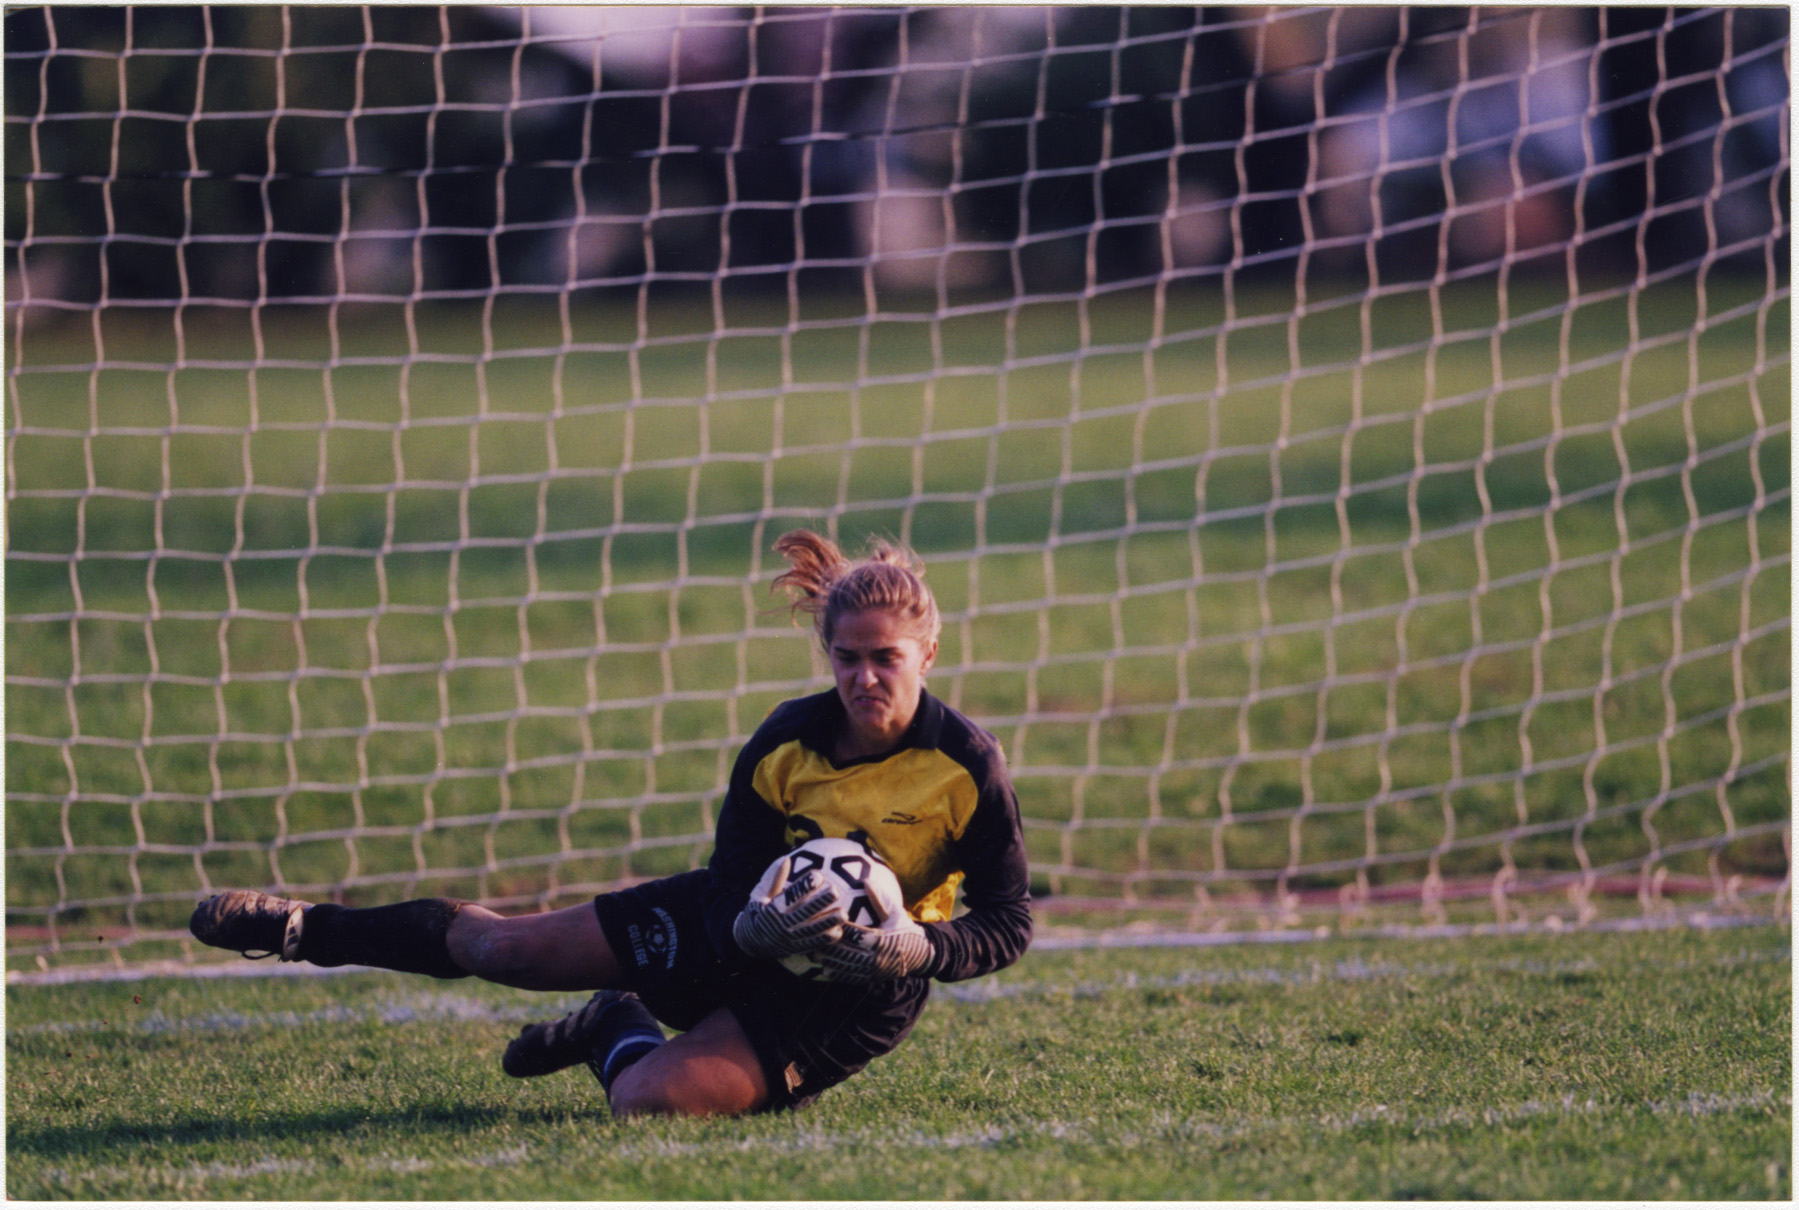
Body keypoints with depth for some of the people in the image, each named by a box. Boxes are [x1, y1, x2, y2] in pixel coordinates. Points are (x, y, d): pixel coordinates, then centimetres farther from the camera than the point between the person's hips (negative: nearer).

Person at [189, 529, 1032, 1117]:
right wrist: (755, 926, -35)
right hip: (747, 928, 4)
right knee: (499, 946, 10)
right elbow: (726, 891, -10)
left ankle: (619, 1037, 15)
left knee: (647, 1100, -23)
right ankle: (306, 931, 36)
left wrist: (916, 948, -34)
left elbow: (1008, 923, -14)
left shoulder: (966, 766, -24)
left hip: (850, 993, -4)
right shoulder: (786, 743, -16)